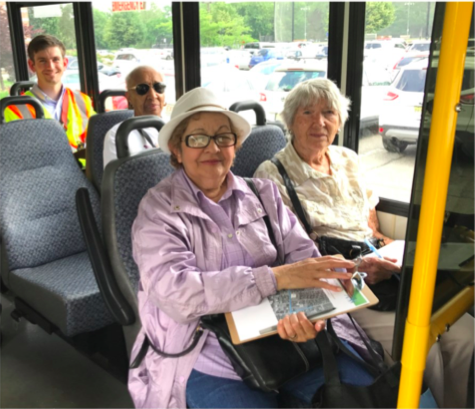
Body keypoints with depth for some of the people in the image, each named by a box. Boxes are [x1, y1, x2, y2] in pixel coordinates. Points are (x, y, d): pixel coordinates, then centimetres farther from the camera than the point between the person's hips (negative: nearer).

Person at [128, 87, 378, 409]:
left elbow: (305, 257, 2)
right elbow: (176, 292, -18)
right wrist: (277, 277, -24)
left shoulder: (264, 194, 8)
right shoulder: (158, 209, -4)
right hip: (209, 362, -3)